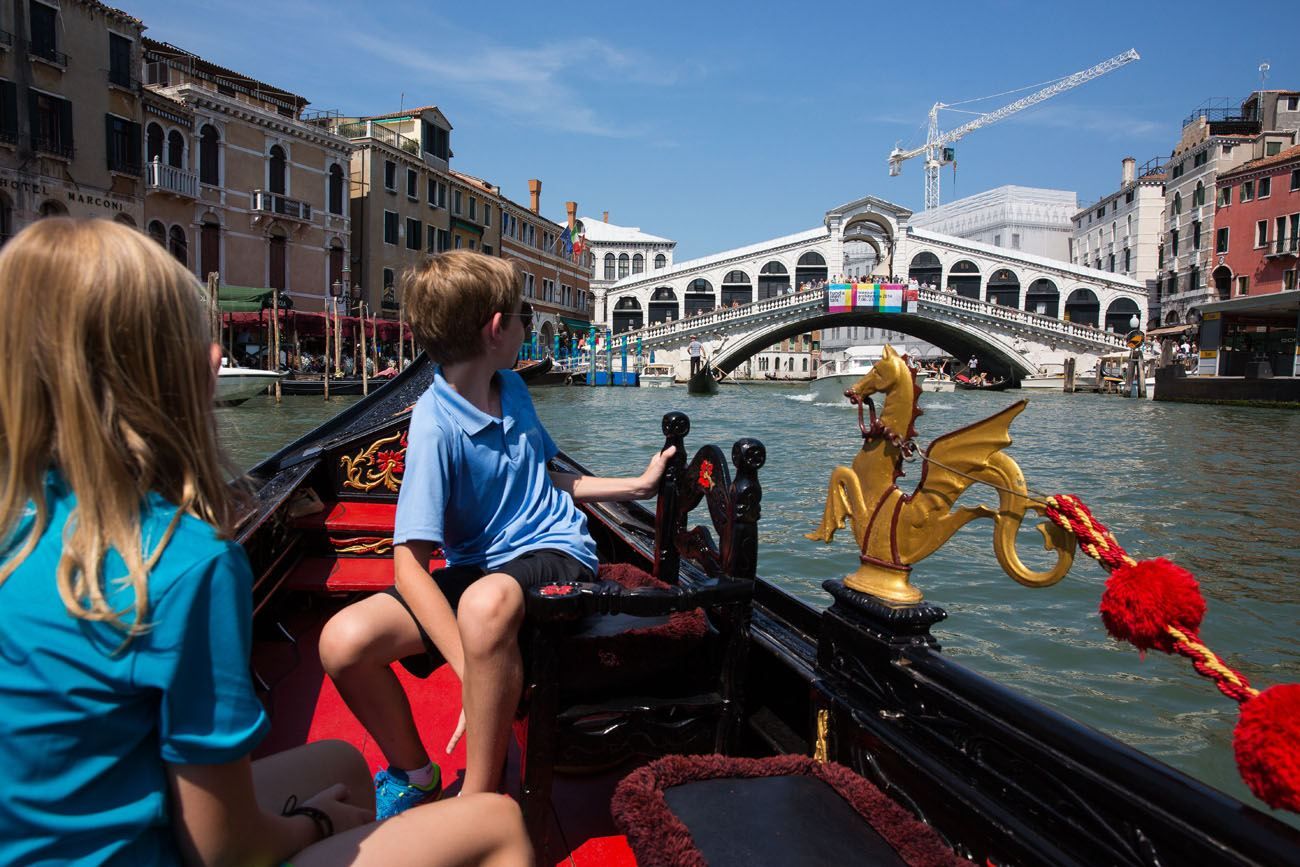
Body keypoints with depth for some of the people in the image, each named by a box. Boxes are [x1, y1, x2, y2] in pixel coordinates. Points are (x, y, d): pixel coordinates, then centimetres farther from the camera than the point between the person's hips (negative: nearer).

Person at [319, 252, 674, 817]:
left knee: (486, 600, -36)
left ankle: (477, 800, -17)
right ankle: (413, 773, 7)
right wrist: (473, 673, -32)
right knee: (344, 641, -24)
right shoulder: (436, 425, -15)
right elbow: (410, 565, -22)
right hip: (475, 569, -1)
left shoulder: (512, 388, 5)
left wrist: (636, 486, 26)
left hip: (554, 552, 2)